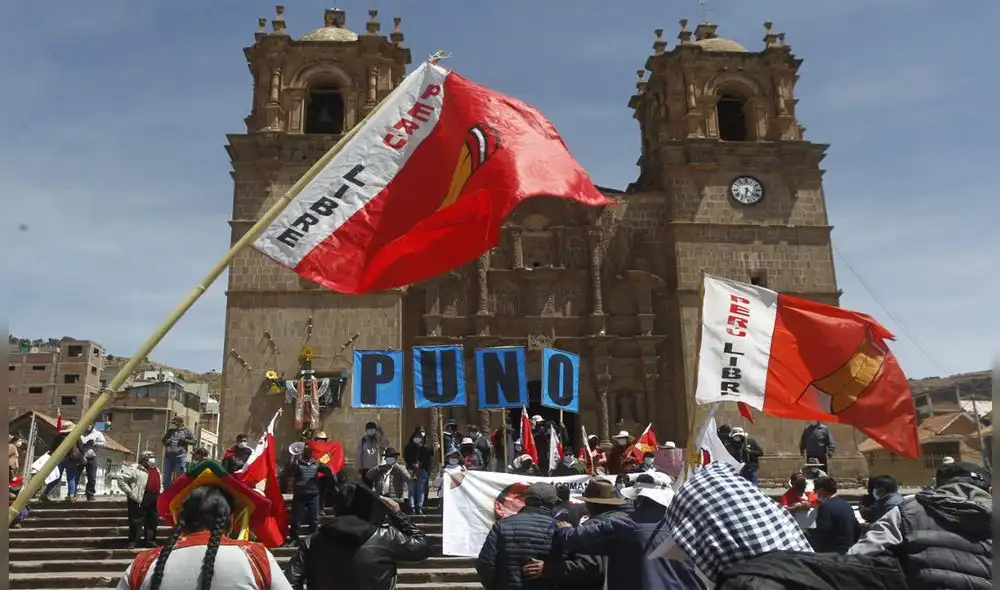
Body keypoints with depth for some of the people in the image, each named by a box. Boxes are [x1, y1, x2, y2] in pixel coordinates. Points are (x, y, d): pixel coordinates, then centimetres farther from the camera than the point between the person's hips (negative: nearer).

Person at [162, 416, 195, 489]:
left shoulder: (186, 430, 5)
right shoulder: (170, 431, 18)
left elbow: (193, 441, 3)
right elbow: (163, 440, 27)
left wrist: (185, 441, -14)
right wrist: (166, 441, 4)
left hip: (180, 456, -5)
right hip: (168, 456, 5)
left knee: (180, 475, -5)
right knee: (166, 475, 8)